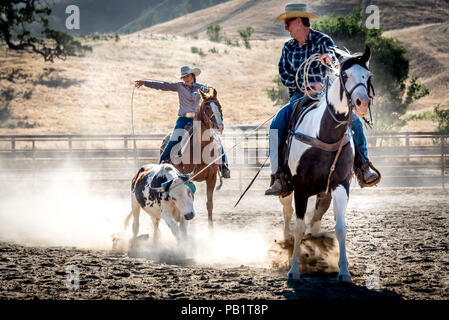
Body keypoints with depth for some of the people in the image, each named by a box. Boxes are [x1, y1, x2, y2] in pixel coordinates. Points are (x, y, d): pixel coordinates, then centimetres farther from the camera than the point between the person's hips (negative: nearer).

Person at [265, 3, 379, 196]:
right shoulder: (288, 47, 11)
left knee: (354, 122, -23)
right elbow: (284, 75, 0)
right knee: (277, 125, -24)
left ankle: (364, 168, -11)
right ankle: (278, 177, -24)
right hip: (299, 97, 2)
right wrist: (308, 84, -18)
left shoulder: (322, 41, 0)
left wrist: (328, 57, -45)